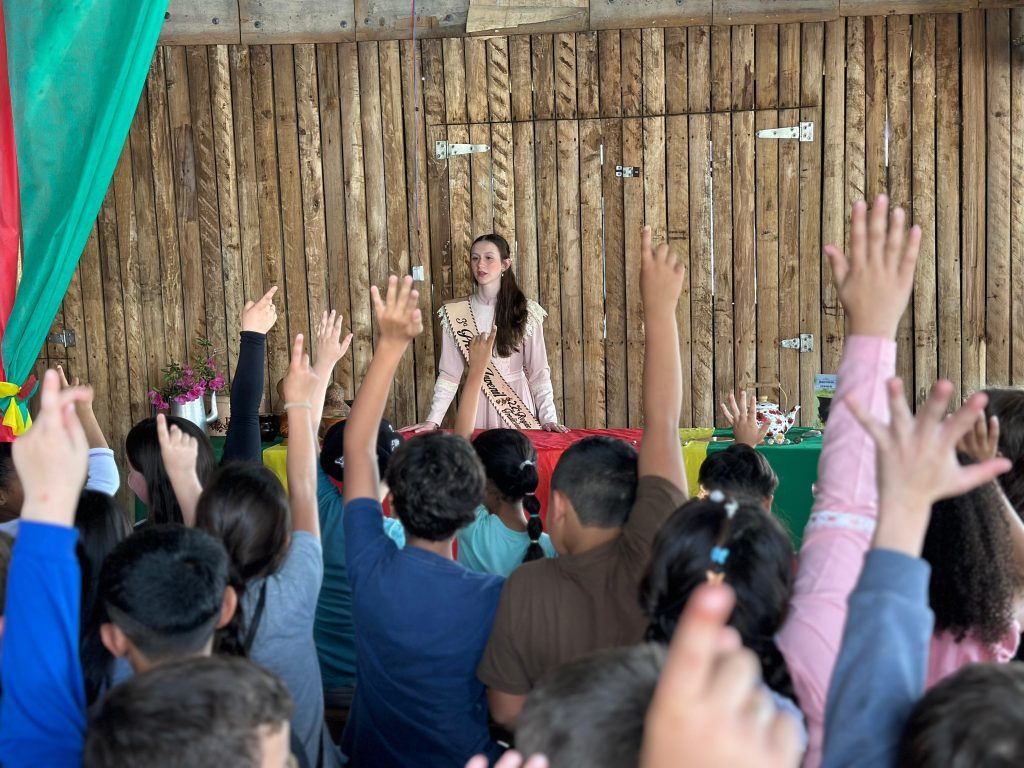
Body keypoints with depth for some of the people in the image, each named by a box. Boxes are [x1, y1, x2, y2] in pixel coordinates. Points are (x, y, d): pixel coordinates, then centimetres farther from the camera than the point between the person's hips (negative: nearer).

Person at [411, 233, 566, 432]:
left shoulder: (526, 311, -4)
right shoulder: (456, 313, -1)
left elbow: (539, 371, -3)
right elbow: (450, 373, 0)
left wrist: (548, 418, -11)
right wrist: (433, 420, -8)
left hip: (518, 404, -1)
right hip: (477, 405, 1)